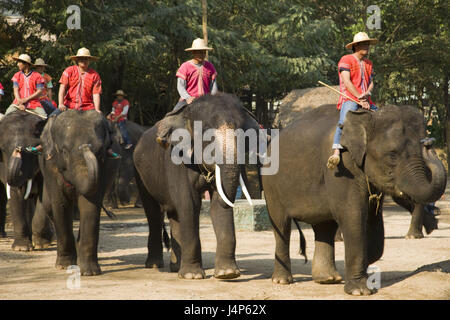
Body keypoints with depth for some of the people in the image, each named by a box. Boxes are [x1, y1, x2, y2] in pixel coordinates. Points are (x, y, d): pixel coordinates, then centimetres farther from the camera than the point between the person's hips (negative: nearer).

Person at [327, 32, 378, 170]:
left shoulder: (368, 63, 24)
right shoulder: (346, 60, 2)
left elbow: (371, 83, 16)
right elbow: (346, 82, -9)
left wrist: (366, 94, -8)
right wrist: (360, 99, -15)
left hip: (365, 102, 7)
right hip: (349, 99, -7)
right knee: (344, 122, -34)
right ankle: (336, 152, -47)